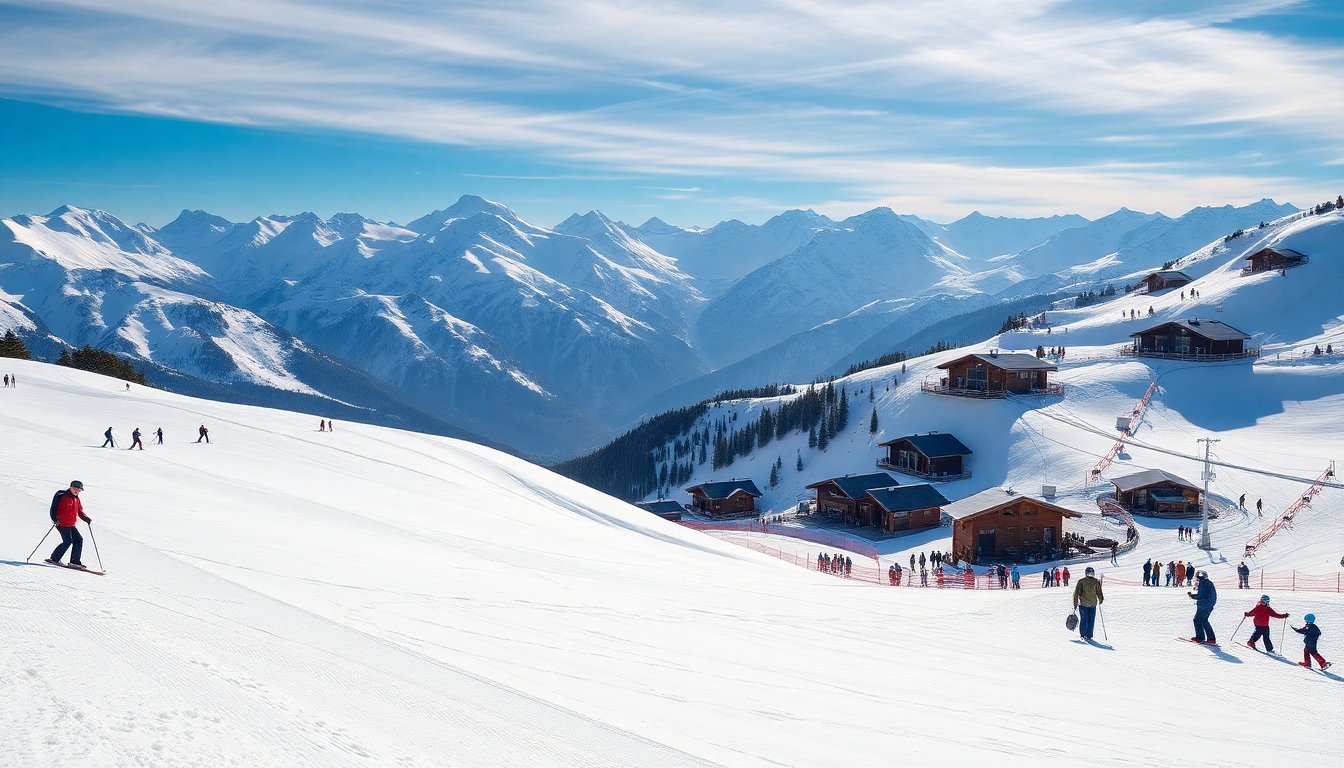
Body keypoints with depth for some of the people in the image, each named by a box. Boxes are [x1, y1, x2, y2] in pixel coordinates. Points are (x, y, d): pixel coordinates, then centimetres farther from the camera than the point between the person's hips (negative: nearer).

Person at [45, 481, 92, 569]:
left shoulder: (76, 498, 14)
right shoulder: (63, 497, -12)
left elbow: (79, 511, 20)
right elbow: (54, 508, -16)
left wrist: (86, 518, 4)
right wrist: (55, 519, -29)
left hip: (71, 525, 9)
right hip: (62, 524, -9)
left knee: (79, 540, 0)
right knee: (68, 541, -15)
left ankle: (75, 562, 2)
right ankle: (54, 559, -4)